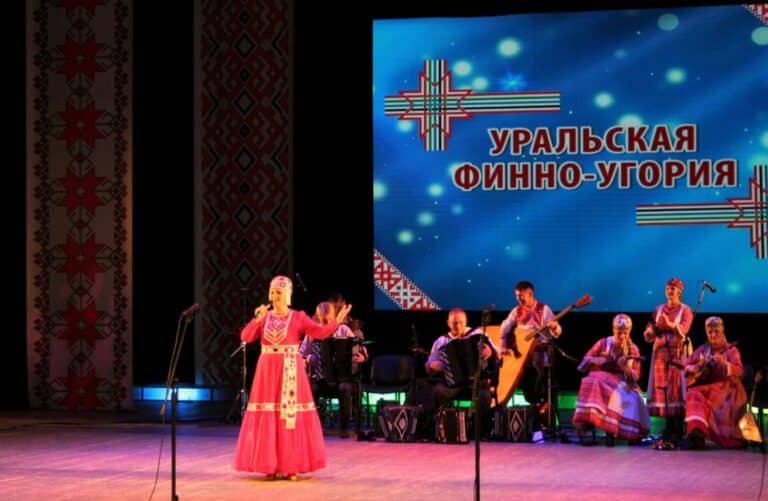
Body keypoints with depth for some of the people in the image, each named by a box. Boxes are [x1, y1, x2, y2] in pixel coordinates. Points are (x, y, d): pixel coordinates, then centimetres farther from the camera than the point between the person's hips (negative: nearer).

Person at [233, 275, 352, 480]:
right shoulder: (264, 317, 9)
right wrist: (257, 319, -15)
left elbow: (320, 332, -10)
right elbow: (245, 337, -2)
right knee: (268, 419, 1)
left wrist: (337, 321, -25)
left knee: (291, 416, -3)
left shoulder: (298, 317, 1)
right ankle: (270, 465, 7)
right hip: (268, 372, 3)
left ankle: (291, 466, 2)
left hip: (290, 373, -3)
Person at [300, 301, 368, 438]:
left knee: (345, 388, -35)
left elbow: (358, 349, 2)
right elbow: (300, 354, 9)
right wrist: (307, 359, -14)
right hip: (319, 378, 1)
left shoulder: (343, 330, 3)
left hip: (341, 377, -1)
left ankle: (344, 427, -20)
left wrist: (361, 357, -21)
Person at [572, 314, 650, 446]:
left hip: (623, 383, 1)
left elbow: (635, 377, -2)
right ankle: (583, 428, -38)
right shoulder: (603, 343, 1)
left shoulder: (633, 349, 3)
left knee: (632, 399, -31)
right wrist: (596, 361, -13)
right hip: (601, 379, -1)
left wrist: (626, 368, -22)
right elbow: (586, 360, 8)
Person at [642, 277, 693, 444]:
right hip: (660, 351, 4)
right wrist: (649, 332, -12)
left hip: (677, 352, -4)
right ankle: (669, 430, 1)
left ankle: (677, 432, -11)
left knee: (676, 389, -10)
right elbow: (649, 335, 11)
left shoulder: (685, 310, 4)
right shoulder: (658, 309, 15)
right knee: (661, 389, -2)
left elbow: (683, 329, -14)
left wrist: (670, 324, -32)